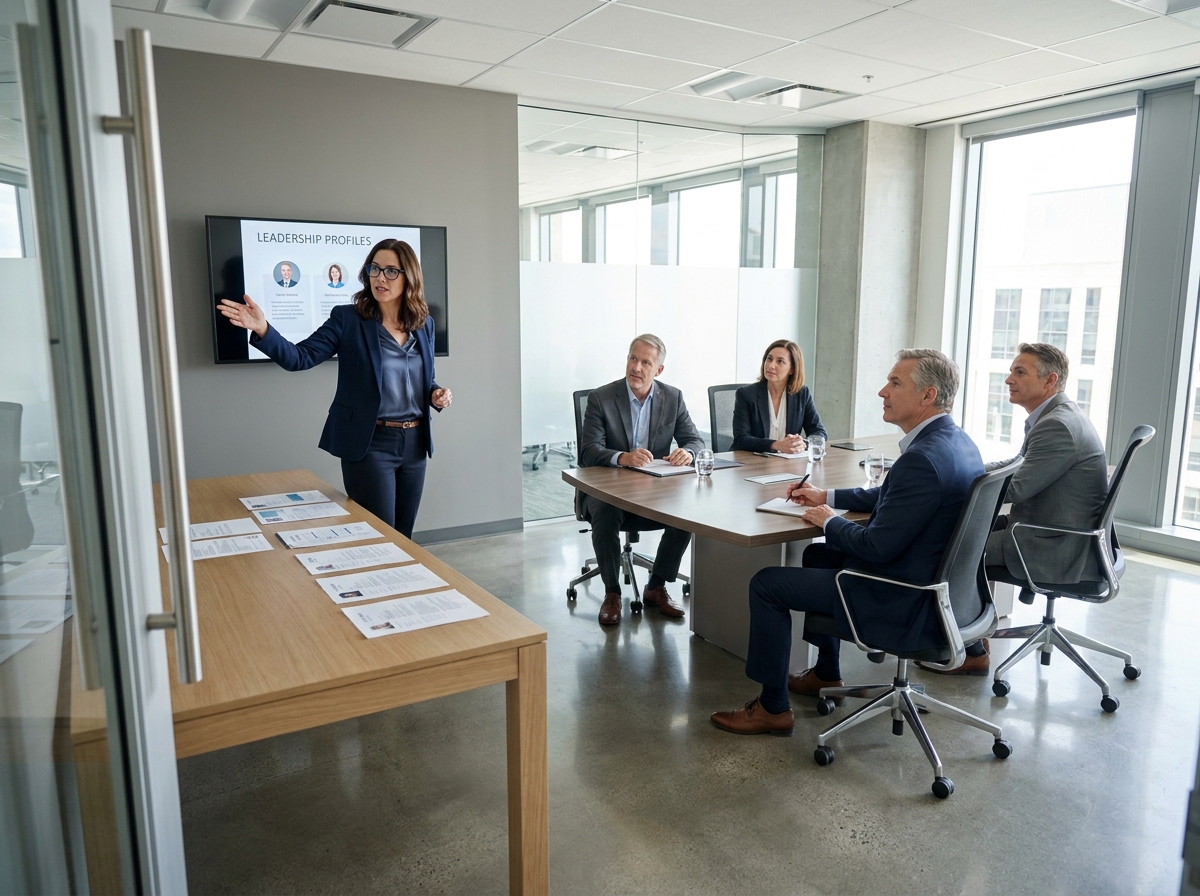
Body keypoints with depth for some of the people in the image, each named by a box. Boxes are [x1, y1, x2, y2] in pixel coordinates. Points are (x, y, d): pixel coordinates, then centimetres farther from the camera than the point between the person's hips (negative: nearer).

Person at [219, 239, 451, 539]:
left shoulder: (424, 324, 6)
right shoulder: (348, 318, -6)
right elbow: (301, 357, -14)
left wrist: (436, 393, -4)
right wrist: (262, 329, -31)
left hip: (414, 443, 5)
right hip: (370, 444, -4)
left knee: (403, 537, 14)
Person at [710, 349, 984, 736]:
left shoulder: (923, 458, -29)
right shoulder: (956, 440, 4)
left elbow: (877, 547, -27)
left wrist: (829, 521, -9)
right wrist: (828, 496, 13)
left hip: (905, 602, -10)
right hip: (934, 580, 10)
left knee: (766, 584, -3)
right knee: (818, 555, 29)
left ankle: (773, 707, 11)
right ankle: (826, 673, 39)